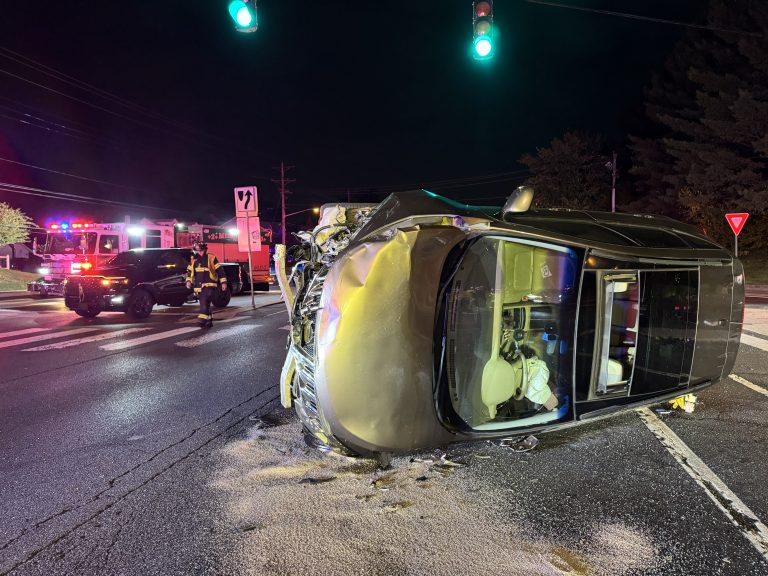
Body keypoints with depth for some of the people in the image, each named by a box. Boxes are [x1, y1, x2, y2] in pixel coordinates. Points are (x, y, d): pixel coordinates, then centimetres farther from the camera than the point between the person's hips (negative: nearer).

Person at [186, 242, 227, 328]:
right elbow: (189, 271, 19)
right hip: (199, 286, 5)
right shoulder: (193, 259, 12)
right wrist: (188, 281, 2)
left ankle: (202, 319, -27)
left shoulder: (211, 258, -1)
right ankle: (209, 320, 19)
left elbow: (219, 270, 0)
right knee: (205, 304, 9)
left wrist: (223, 282, -3)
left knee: (204, 302, -22)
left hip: (209, 285, -5)